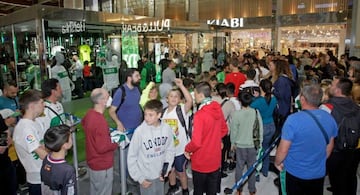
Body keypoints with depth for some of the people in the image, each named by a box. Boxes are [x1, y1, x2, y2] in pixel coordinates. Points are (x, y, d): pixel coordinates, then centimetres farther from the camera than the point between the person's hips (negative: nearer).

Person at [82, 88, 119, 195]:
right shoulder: (100, 121, -33)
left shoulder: (89, 113, -5)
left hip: (93, 161, 9)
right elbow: (102, 147, -31)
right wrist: (116, 143, -14)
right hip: (102, 165, -9)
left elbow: (83, 123, 19)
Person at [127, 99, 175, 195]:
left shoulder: (167, 128, -11)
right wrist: (139, 178, -10)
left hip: (160, 175, 3)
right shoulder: (140, 131, -19)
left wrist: (166, 170, -5)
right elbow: (132, 157, -11)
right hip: (146, 177, -3)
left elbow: (170, 150, 2)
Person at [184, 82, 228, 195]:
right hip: (215, 160, 6)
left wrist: (187, 149, -7)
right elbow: (224, 130, 9)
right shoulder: (218, 109, -5)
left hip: (201, 162, -5)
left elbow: (196, 142, -25)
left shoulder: (199, 115, -25)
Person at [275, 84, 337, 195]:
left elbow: (283, 149, -20)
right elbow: (329, 146, 7)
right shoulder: (329, 118, -6)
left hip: (295, 172, -4)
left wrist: (277, 162, 0)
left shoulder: (293, 119, -24)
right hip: (319, 173, 4)